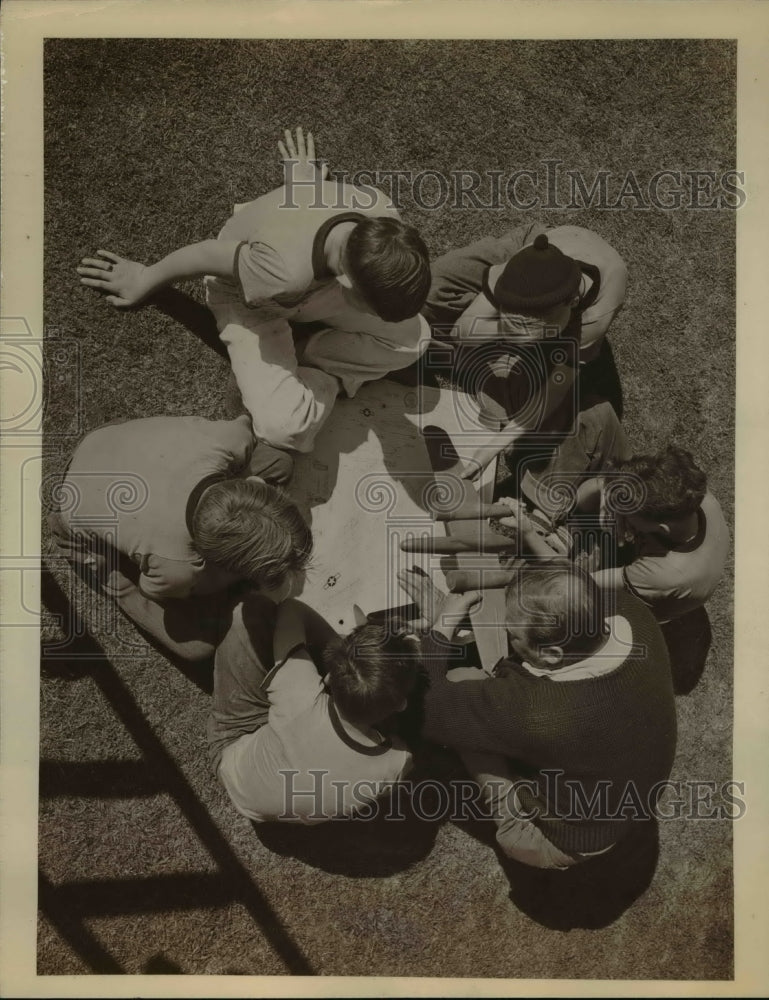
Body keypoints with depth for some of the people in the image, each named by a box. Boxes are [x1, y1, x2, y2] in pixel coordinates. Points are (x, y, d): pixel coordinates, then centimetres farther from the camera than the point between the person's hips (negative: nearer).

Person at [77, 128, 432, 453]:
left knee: (413, 337, -10)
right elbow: (206, 253, -27)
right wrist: (145, 278, -8)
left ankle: (310, 365, 4)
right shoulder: (283, 268, -46)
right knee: (286, 426, -26)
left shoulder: (380, 212, -32)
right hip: (247, 293, -5)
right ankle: (321, 385, 8)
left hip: (318, 285, 5)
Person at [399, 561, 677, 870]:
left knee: (461, 681, -10)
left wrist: (441, 624, -16)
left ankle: (514, 821, 9)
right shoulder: (633, 614, -27)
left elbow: (425, 709, -27)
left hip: (570, 841, -6)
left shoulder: (536, 711, -44)